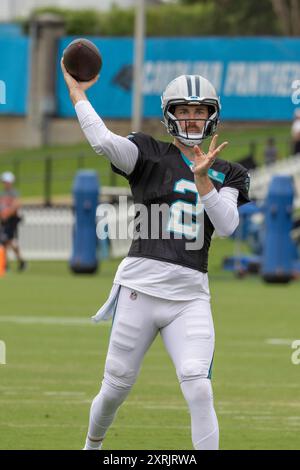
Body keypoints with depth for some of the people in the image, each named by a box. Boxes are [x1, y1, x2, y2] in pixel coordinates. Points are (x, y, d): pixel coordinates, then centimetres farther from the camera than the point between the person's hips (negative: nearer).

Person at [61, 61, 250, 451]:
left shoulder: (226, 174, 14)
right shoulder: (150, 155, 5)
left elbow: (227, 225, -3)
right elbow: (103, 141, -14)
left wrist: (202, 178, -15)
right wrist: (77, 92, -9)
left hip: (191, 297, 2)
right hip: (141, 287, -1)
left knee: (198, 389, -16)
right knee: (116, 388, 6)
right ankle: (92, 447, 35)